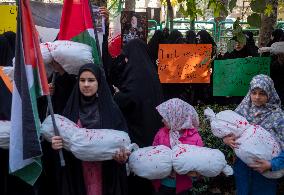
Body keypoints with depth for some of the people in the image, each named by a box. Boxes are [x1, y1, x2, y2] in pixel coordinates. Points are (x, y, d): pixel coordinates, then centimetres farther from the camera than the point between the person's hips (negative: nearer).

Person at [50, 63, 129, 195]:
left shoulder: (111, 109, -4)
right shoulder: (71, 109, 2)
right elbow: (61, 139, 4)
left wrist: (123, 156, -24)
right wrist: (55, 144, -17)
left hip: (105, 174, -1)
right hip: (76, 174, 2)